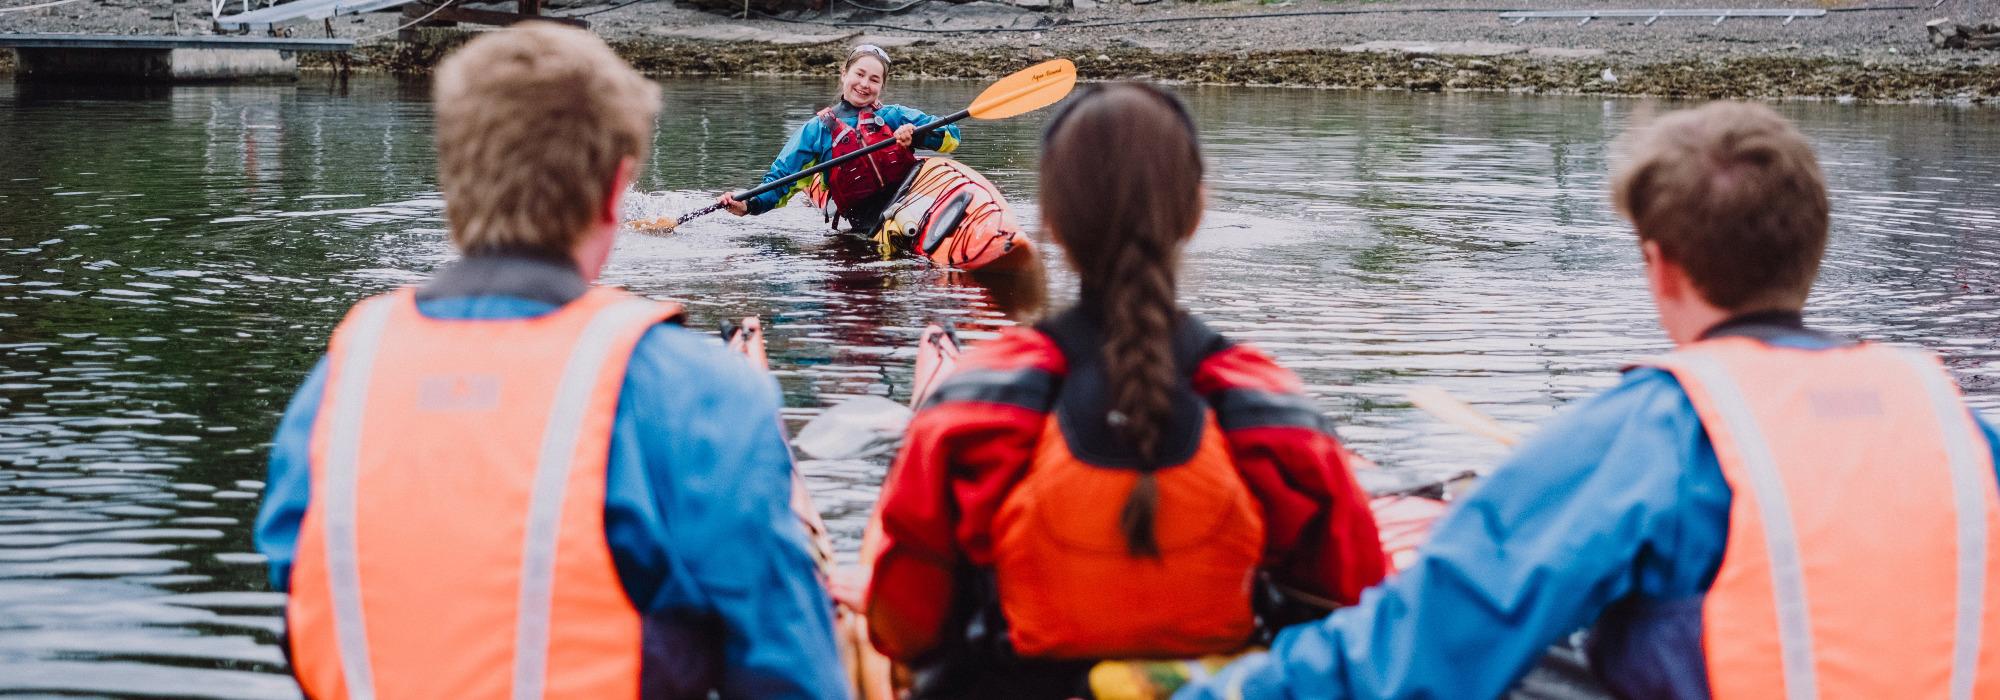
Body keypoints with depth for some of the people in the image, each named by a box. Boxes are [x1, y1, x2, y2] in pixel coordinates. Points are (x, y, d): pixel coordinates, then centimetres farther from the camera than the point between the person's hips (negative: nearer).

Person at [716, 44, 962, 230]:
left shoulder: (894, 116, 17)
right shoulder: (818, 129, 13)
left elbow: (950, 136, 8)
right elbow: (782, 178, 12)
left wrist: (915, 136, -13)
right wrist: (748, 206, -6)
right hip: (870, 218, -1)